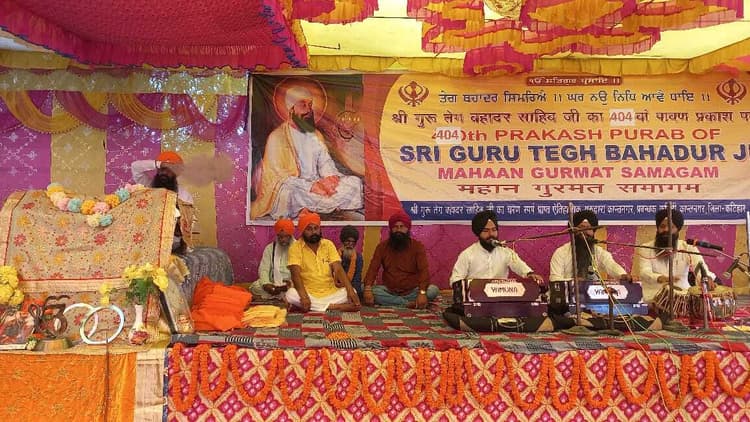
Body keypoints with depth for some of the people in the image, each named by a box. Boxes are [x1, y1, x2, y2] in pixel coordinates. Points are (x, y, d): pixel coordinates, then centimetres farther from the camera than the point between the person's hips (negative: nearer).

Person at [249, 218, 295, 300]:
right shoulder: (270, 248, 7)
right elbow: (263, 269, 0)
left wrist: (290, 283, -25)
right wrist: (266, 284, -20)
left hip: (292, 284, -2)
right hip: (273, 283, 2)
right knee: (255, 287, -25)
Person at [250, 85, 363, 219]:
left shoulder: (316, 134, 17)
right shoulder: (277, 137, -6)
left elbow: (325, 162, 11)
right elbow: (278, 174, -14)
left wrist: (330, 176, -14)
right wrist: (310, 186, -26)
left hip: (317, 184, 7)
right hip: (293, 188, -6)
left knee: (355, 182, -12)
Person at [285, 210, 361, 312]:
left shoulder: (328, 244, 3)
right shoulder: (295, 247, -6)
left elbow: (338, 269, -6)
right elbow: (296, 274, -17)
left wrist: (350, 291, -22)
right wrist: (304, 296, -34)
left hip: (330, 293, 3)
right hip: (308, 293, -2)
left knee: (352, 293, -22)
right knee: (291, 295, -33)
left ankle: (313, 307, -15)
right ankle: (331, 306, -22)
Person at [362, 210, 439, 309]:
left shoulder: (417, 246, -6)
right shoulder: (382, 246, 0)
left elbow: (424, 270, -17)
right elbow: (373, 268, -8)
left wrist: (422, 293, -33)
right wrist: (367, 289, -27)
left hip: (412, 291, -1)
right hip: (389, 291, 1)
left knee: (433, 290, -27)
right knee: (372, 291, -27)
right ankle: (409, 303, -22)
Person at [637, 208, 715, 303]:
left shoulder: (688, 247, 6)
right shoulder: (646, 249, 1)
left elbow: (700, 265, -12)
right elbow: (645, 273, -13)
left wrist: (707, 277, -36)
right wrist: (660, 278, -36)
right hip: (655, 298, -2)